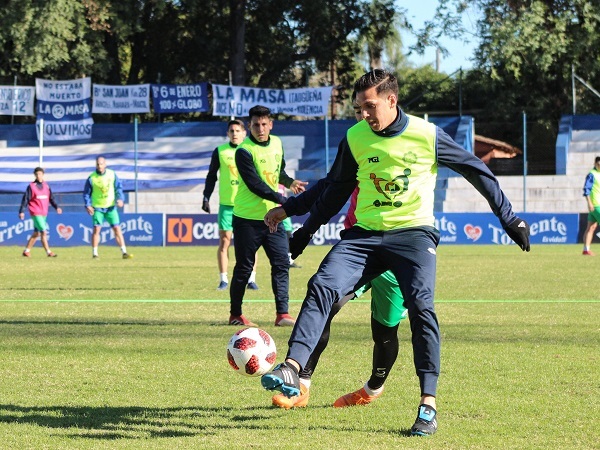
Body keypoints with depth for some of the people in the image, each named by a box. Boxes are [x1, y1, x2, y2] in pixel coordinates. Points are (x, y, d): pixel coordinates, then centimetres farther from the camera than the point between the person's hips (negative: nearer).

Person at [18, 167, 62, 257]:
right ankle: (48, 252, -14)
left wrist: (56, 207, -2)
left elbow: (51, 198, 12)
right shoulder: (31, 186, -3)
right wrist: (21, 211, -8)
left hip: (44, 213, 6)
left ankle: (26, 251, 21)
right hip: (35, 213, -6)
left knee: (36, 233, 10)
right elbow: (25, 199, -4)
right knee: (43, 232, -13)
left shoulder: (46, 186, 10)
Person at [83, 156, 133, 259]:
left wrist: (120, 198, -11)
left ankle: (124, 252, -1)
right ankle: (94, 253, 1)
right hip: (97, 208, -1)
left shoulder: (112, 174, -1)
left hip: (111, 207, 1)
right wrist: (87, 205, -11)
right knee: (96, 229, -8)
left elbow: (119, 187, 5)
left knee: (117, 228, -3)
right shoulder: (91, 178, -6)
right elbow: (86, 193, 1)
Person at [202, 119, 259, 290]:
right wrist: (206, 197, 3)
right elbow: (211, 176, 10)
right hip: (226, 203, 0)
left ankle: (251, 279, 5)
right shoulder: (219, 151, 5)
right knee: (224, 241, -3)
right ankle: (223, 279, 3)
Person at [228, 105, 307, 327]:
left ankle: (282, 313, -3)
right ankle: (235, 315, 14)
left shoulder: (277, 143, 6)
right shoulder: (244, 151, -15)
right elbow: (255, 184, -21)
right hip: (247, 219, -6)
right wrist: (282, 200, -27)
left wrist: (290, 182, 3)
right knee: (244, 268, 1)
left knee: (281, 263, -3)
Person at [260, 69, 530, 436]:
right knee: (322, 286, -20)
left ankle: (429, 405, -15)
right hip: (365, 234, 3)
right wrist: (308, 229, 22)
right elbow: (337, 187, 18)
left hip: (414, 232, -3)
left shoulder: (427, 136, -6)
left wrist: (509, 219, 9)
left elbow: (477, 171, 5)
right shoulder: (355, 138, 2)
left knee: (420, 306, -22)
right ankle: (292, 370, -30)